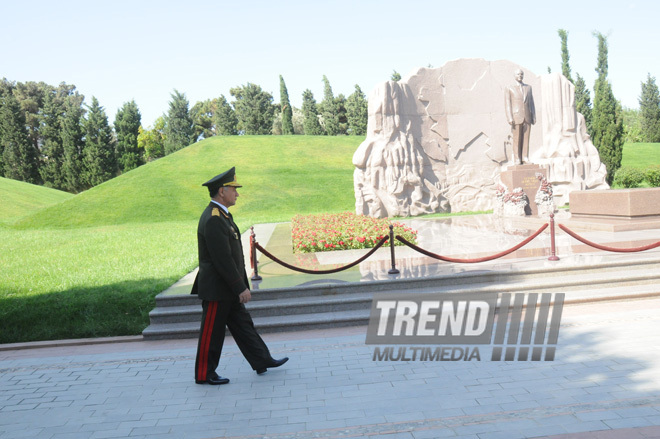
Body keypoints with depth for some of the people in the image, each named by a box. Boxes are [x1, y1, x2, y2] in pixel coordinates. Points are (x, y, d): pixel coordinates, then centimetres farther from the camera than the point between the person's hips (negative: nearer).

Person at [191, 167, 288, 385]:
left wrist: (239, 285, 20)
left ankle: (262, 361, 24)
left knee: (242, 324, 15)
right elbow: (223, 259, -25)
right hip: (216, 289, -10)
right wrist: (240, 288, -21)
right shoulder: (213, 220, -22)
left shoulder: (220, 215, 11)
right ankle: (204, 374, 15)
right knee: (212, 332, 2)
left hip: (227, 288, 10)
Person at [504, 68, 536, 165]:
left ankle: (525, 158, 2)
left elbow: (531, 103, 14)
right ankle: (517, 160, -2)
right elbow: (507, 104, -3)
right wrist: (510, 118, -13)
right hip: (516, 117, -3)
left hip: (527, 117, 3)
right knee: (517, 139, -4)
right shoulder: (509, 88, 3)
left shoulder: (528, 87, 14)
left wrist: (534, 117, 6)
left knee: (526, 139, 0)